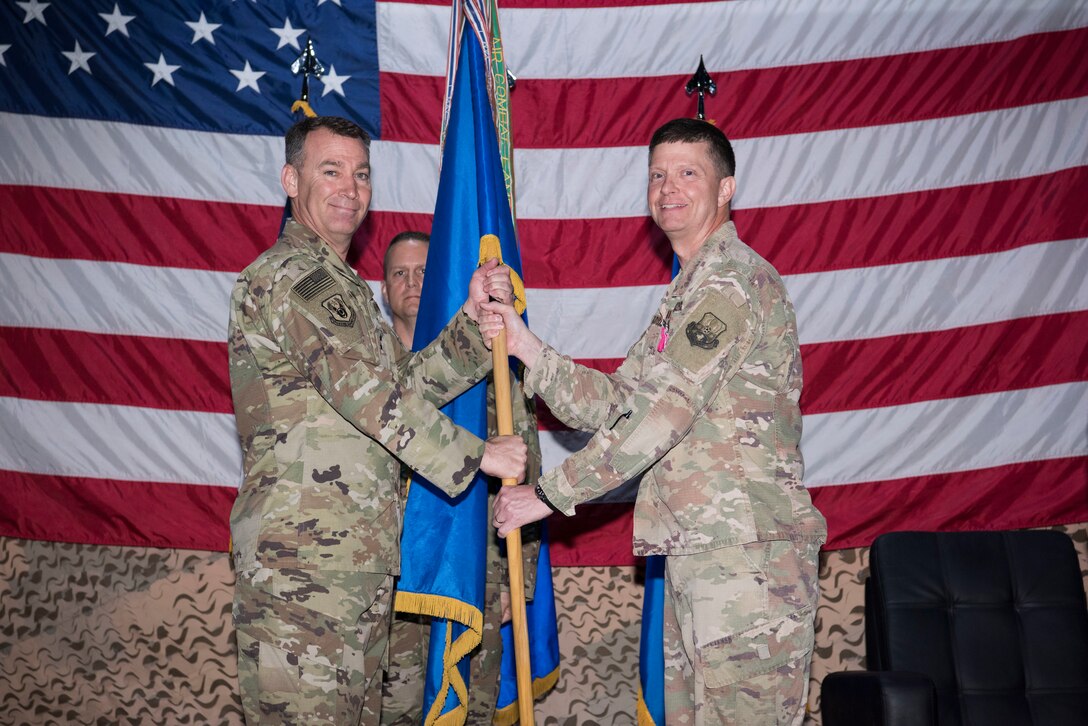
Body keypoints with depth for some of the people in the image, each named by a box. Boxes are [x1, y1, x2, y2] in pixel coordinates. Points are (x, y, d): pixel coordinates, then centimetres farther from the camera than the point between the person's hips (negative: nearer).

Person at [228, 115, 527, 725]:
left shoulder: (345, 286, 23)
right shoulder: (287, 275, -10)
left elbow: (409, 381, 16)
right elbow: (369, 394, -17)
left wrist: (473, 319, 3)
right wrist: (477, 453, -9)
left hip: (363, 560, 10)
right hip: (301, 562, -10)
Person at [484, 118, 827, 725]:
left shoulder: (732, 278, -10)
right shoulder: (689, 292, 23)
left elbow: (661, 415, -17)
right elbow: (617, 403, 14)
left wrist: (551, 493, -11)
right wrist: (527, 348, 1)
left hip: (746, 555, -10)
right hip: (695, 551, 10)